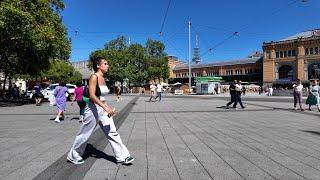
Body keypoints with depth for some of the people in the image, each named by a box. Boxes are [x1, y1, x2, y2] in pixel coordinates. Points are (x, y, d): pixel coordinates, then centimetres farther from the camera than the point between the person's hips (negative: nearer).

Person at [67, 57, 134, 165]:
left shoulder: (102, 79, 10)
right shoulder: (94, 77, -14)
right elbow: (92, 95, -25)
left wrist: (108, 107, 18)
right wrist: (105, 107, -30)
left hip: (103, 109, 8)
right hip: (93, 109, -8)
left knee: (112, 132, 4)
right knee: (84, 134, 9)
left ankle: (122, 157, 10)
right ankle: (73, 156, 32)